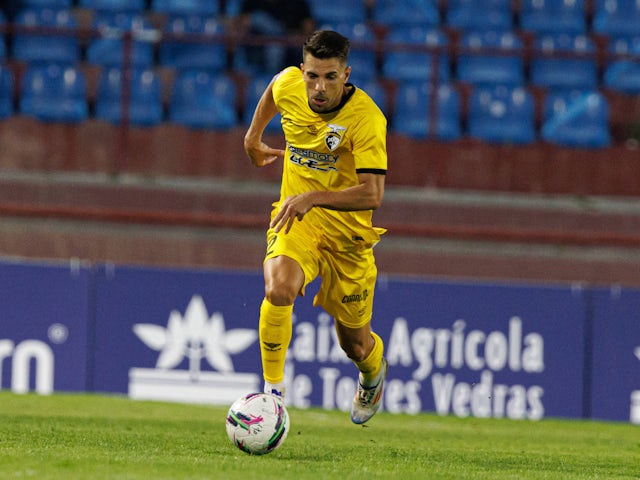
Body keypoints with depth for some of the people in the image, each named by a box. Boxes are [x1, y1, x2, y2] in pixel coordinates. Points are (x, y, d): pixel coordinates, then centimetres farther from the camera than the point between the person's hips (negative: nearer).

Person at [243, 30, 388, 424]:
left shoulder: (367, 119, -24)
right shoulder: (289, 84, -10)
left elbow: (372, 195, -31)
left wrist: (313, 198, -41)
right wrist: (253, 136, 23)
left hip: (347, 232, -2)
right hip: (296, 219, 2)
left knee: (355, 344, 12)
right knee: (278, 289, -32)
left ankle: (373, 372, 51)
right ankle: (273, 389, -19)